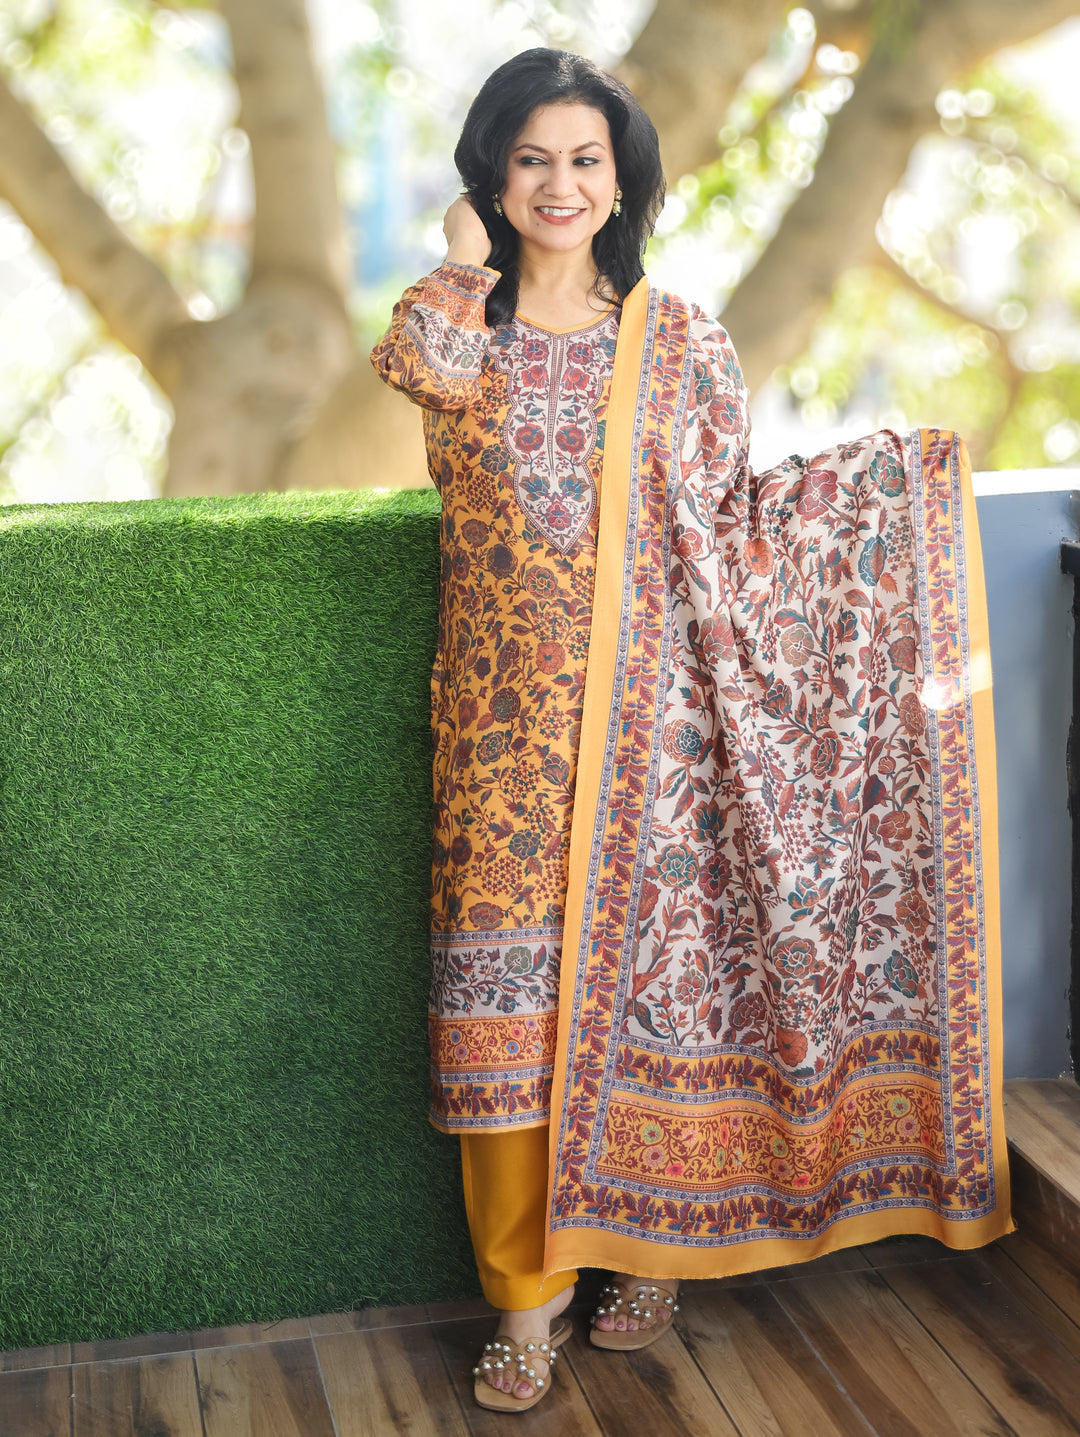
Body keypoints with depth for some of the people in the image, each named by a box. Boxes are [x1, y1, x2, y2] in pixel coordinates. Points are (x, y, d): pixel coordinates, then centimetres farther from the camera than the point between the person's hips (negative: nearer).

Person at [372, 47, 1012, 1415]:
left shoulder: (681, 341, 6)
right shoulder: (449, 321, 5)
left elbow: (727, 529, 7)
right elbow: (433, 374, -20)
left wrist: (895, 468, 1)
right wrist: (467, 267, -6)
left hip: (647, 721, 0)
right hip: (510, 729, 0)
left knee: (648, 967, 7)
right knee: (509, 994, -1)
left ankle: (652, 1242, 27)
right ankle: (525, 1297, 11)